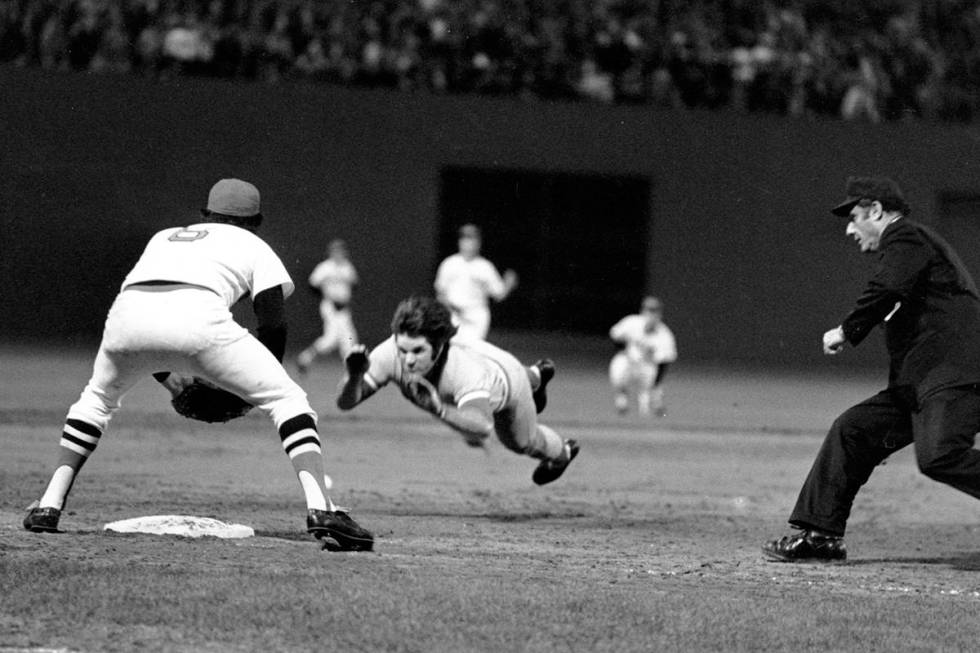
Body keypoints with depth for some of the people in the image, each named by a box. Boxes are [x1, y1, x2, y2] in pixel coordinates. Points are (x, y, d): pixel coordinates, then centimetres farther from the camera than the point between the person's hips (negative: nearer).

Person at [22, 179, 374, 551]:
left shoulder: (163, 238, 40)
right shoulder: (253, 245, 28)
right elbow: (273, 322, 14)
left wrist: (164, 375, 43)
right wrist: (258, 382, 28)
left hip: (127, 313, 4)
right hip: (199, 317, -4)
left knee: (97, 397, 34)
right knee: (287, 400, 7)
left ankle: (48, 507, 22)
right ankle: (320, 510, -13)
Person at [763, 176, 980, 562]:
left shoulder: (905, 238, -3)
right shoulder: (905, 244, 29)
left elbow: (886, 291, -20)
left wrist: (847, 331, -7)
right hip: (917, 384, 11)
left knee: (937, 455, -29)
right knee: (852, 430, 11)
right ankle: (818, 533, 16)